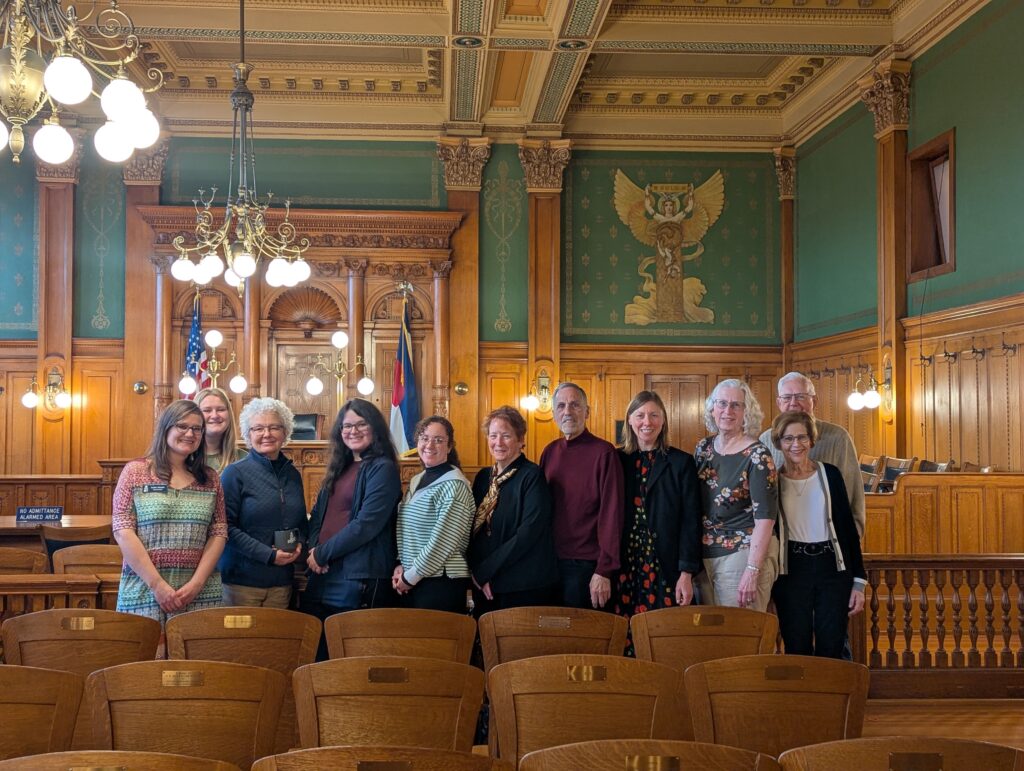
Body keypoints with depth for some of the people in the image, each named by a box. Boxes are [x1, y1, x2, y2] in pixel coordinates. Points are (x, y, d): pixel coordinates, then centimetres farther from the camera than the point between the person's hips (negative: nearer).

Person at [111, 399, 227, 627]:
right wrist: (157, 584, -11)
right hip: (144, 589, -2)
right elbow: (123, 531, -4)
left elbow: (219, 533, 6)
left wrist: (196, 584, -8)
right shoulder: (135, 471, 2)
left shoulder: (209, 479, 11)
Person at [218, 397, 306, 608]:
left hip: (282, 582, 5)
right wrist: (268, 555, -17)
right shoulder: (235, 473, -6)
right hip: (242, 580, -5)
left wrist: (299, 544, -1)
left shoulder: (293, 475, 11)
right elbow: (227, 526, -12)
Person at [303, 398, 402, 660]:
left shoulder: (382, 469, -7)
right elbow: (317, 514, 18)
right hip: (322, 577, 7)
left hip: (360, 580, -7)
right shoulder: (339, 468, 18)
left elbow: (366, 525, -16)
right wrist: (313, 549, -2)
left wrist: (323, 553, -9)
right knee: (316, 655, 9)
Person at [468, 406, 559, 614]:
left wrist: (485, 570, -14)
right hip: (484, 587, 6)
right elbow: (475, 528, 13)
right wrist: (475, 569, -5)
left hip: (525, 589, -6)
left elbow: (529, 533, -17)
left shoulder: (532, 476, -10)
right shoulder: (483, 477, 10)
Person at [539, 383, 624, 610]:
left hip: (585, 565, -5)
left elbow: (612, 514, -14)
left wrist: (604, 571, -18)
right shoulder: (550, 452, 8)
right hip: (550, 563, 5)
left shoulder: (603, 452, -10)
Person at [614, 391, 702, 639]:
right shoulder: (617, 461, 8)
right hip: (624, 568, 2)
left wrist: (686, 574, -8)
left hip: (666, 570, -2)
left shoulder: (681, 463, 3)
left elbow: (691, 522, -1)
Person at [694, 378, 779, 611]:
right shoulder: (703, 448, 7)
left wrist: (752, 571, -21)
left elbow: (765, 517, -14)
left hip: (744, 554, -6)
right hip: (705, 556, 6)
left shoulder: (757, 456, -10)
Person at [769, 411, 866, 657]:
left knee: (831, 651, 2)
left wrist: (858, 581, 1)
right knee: (797, 651, 4)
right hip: (791, 572, -1)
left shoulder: (829, 474, 4)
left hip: (832, 569, 1)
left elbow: (848, 528, 5)